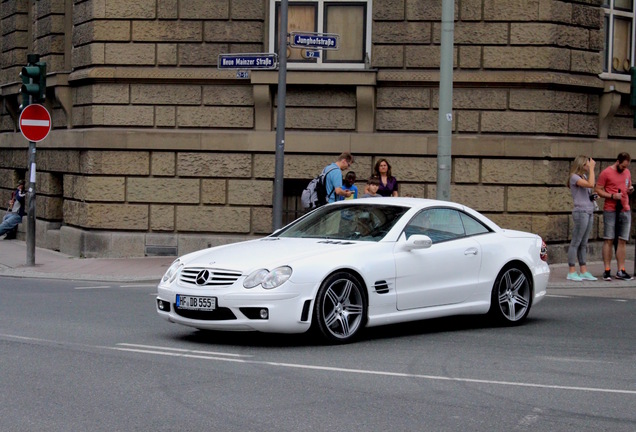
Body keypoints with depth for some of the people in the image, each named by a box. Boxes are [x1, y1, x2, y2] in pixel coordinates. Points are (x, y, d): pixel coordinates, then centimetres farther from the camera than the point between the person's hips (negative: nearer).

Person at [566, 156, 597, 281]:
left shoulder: (584, 176, 19)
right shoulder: (574, 177, -9)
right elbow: (591, 184, -23)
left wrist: (593, 197, 7)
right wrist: (592, 168, -15)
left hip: (589, 212, 9)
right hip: (580, 212, -9)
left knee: (583, 244, 10)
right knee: (576, 243, -6)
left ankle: (584, 272, 13)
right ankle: (572, 272, -4)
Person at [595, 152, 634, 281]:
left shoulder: (627, 173, 14)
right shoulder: (606, 173, -5)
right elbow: (598, 190, -6)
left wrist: (630, 189, 3)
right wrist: (612, 196, -17)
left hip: (625, 211, 6)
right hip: (610, 211, -5)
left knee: (622, 241, 4)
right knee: (608, 240, -4)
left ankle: (621, 271, 6)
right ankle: (607, 271, -2)